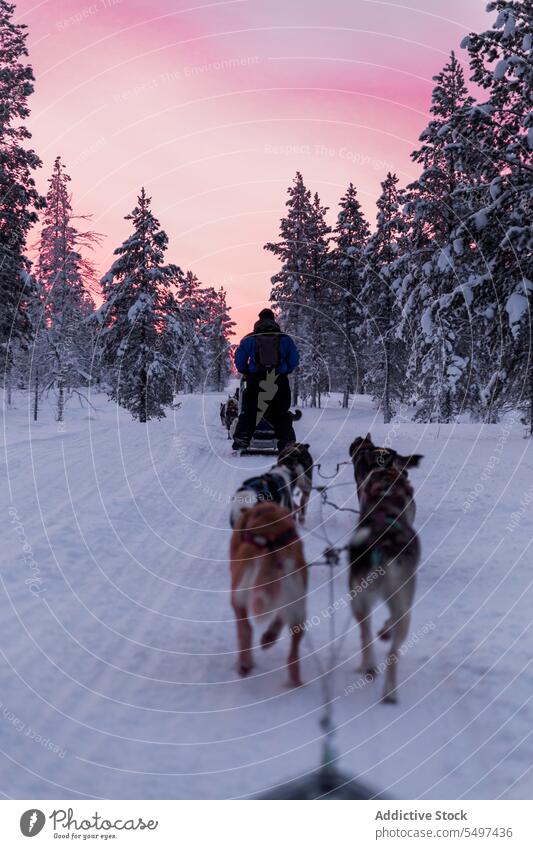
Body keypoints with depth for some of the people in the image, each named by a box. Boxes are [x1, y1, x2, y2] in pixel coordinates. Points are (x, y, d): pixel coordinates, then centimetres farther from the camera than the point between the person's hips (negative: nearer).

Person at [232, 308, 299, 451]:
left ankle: (241, 440, -3)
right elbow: (294, 359, 6)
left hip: (255, 380, -1)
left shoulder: (249, 339, 2)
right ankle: (287, 441, 1)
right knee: (281, 414, 9)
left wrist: (246, 372, 16)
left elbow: (239, 360, 1)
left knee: (248, 412, 7)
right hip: (279, 381, 1)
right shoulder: (285, 338, 5)